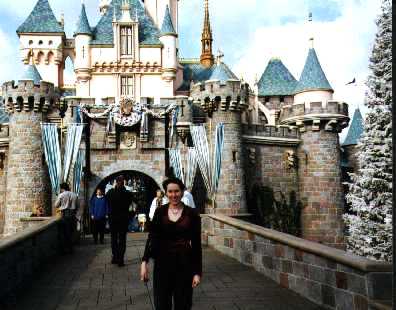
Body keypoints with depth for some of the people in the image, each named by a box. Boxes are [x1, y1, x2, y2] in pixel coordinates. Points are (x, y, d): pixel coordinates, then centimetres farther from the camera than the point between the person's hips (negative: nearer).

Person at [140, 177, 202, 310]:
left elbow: (196, 244, -3)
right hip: (162, 263, 1)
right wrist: (144, 261, -14)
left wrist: (197, 272, -5)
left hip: (184, 264, -1)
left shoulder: (192, 214, -4)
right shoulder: (160, 212, 0)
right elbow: (152, 237, -1)